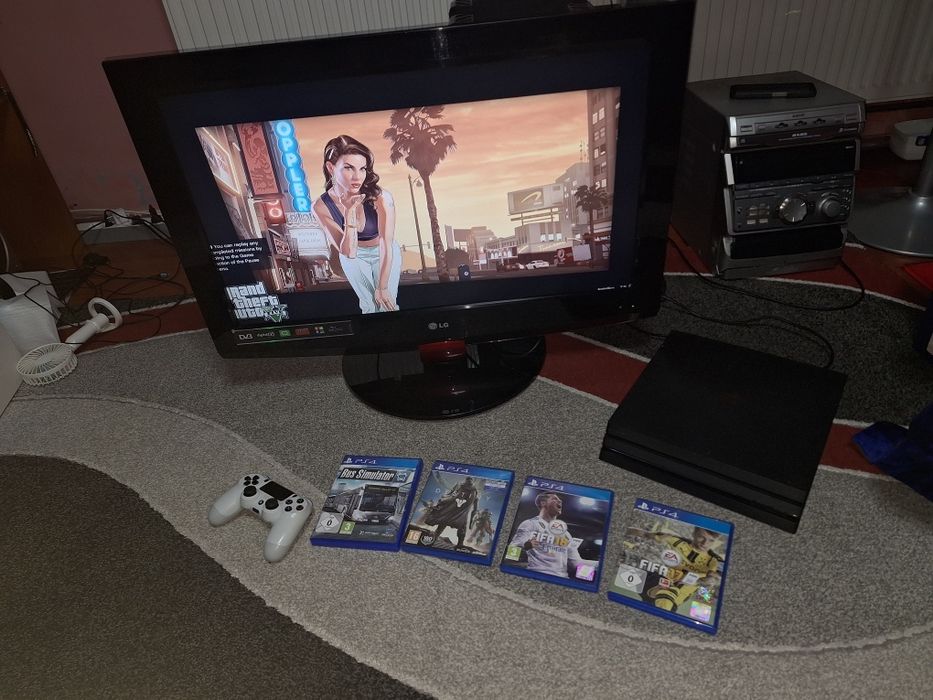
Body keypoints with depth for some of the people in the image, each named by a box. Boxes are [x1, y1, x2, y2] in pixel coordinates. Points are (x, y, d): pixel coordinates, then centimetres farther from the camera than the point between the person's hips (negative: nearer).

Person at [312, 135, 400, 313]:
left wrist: (383, 287, -22)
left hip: (385, 253, -1)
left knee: (388, 305, 2)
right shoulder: (322, 206, -26)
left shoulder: (381, 198, -33)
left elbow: (387, 247, -26)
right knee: (369, 305, 11)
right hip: (353, 256, 1)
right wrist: (350, 213, -41)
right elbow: (348, 252, -29)